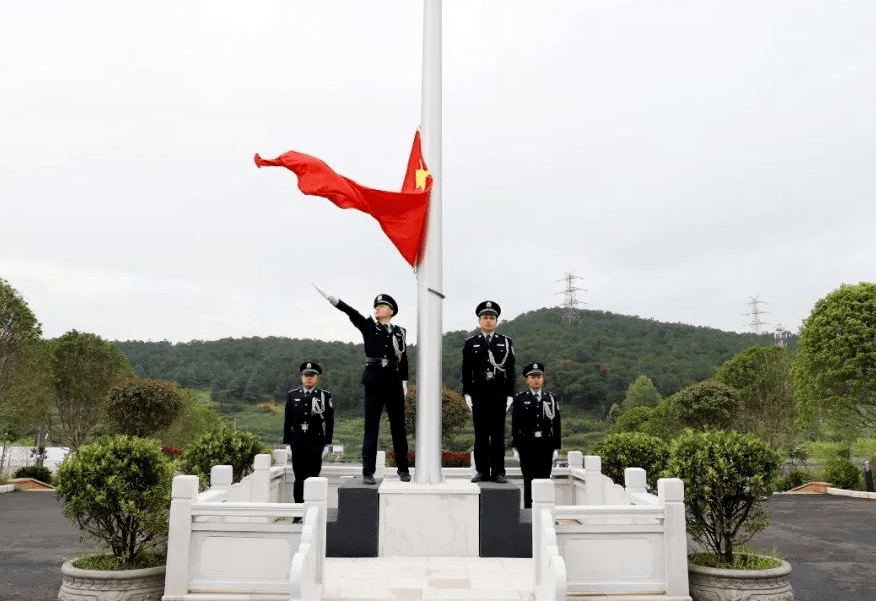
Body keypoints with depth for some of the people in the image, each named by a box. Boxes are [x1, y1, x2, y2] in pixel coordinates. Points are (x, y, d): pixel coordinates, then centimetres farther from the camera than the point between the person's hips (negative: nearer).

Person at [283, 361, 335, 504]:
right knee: (299, 478, 4)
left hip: (316, 443, -2)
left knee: (313, 478, -1)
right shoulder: (292, 395, 10)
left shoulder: (325, 396, 3)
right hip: (297, 443, 2)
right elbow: (287, 421, 10)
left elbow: (329, 421, 3)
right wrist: (287, 443, 5)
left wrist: (327, 444, -2)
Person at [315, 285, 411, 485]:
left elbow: (404, 359, 12)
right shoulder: (368, 326, 6)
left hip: (394, 383, 2)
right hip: (373, 383, -1)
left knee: (398, 427, 6)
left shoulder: (399, 332, 10)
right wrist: (333, 299, -22)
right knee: (371, 427, -1)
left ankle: (403, 469, 16)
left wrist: (404, 382, 6)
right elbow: (351, 312, -9)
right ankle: (368, 472, 4)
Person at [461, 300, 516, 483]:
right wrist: (467, 394, -1)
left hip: (499, 394, 0)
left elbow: (511, 371, 7)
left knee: (498, 434, 2)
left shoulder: (506, 342, 8)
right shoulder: (470, 344, 8)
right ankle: (482, 471, 8)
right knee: (480, 434, 3)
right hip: (478, 394, 0)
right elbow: (466, 371, 7)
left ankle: (498, 472, 7)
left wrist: (510, 394, 0)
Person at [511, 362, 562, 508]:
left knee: (544, 479, 3)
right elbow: (515, 425, 3)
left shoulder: (551, 399, 11)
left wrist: (556, 447, 4)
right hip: (526, 446, -2)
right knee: (529, 480, -3)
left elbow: (556, 424, 10)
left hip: (546, 446, 2)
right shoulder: (519, 399, 6)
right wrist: (515, 447, -2)